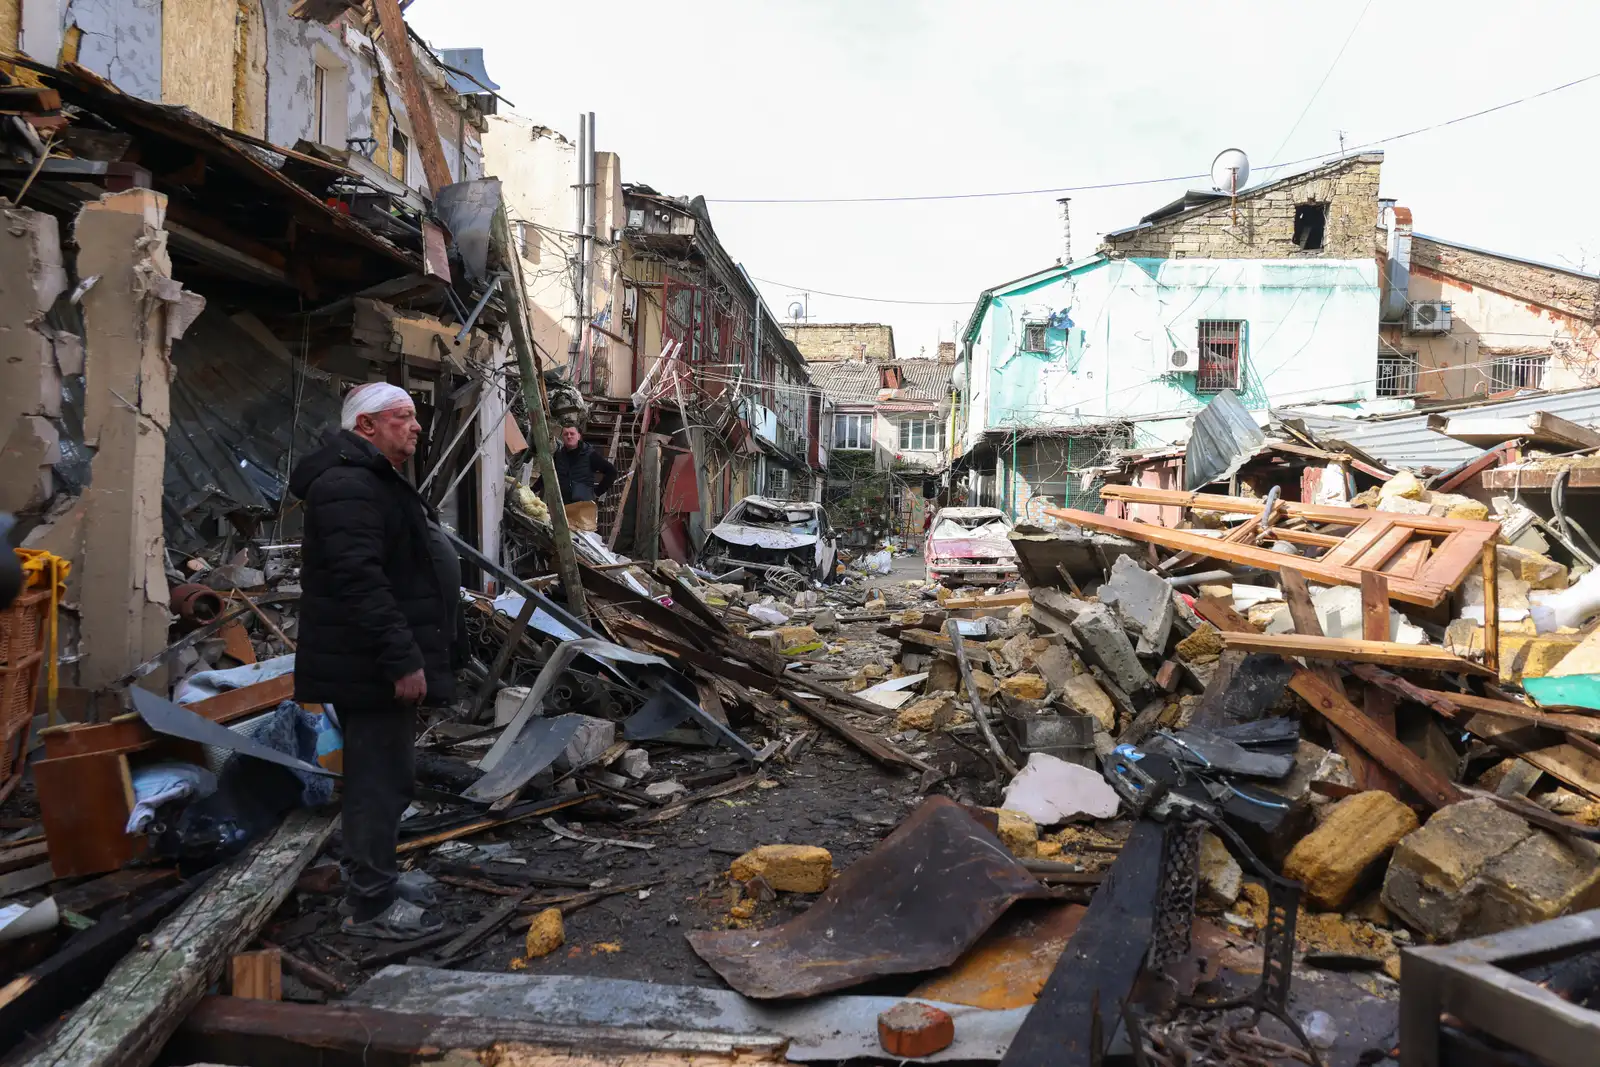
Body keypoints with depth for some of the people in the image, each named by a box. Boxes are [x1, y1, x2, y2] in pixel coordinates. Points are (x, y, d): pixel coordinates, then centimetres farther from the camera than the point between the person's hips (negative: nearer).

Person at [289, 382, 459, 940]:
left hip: (381, 664, 11)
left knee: (379, 774, 19)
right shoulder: (349, 486, -18)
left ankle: (373, 880, 31)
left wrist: (410, 653, 26)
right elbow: (360, 582, -27)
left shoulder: (376, 480, 20)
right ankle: (370, 905, 6)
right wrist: (402, 659, -28)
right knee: (381, 778, -5)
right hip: (372, 669, -11)